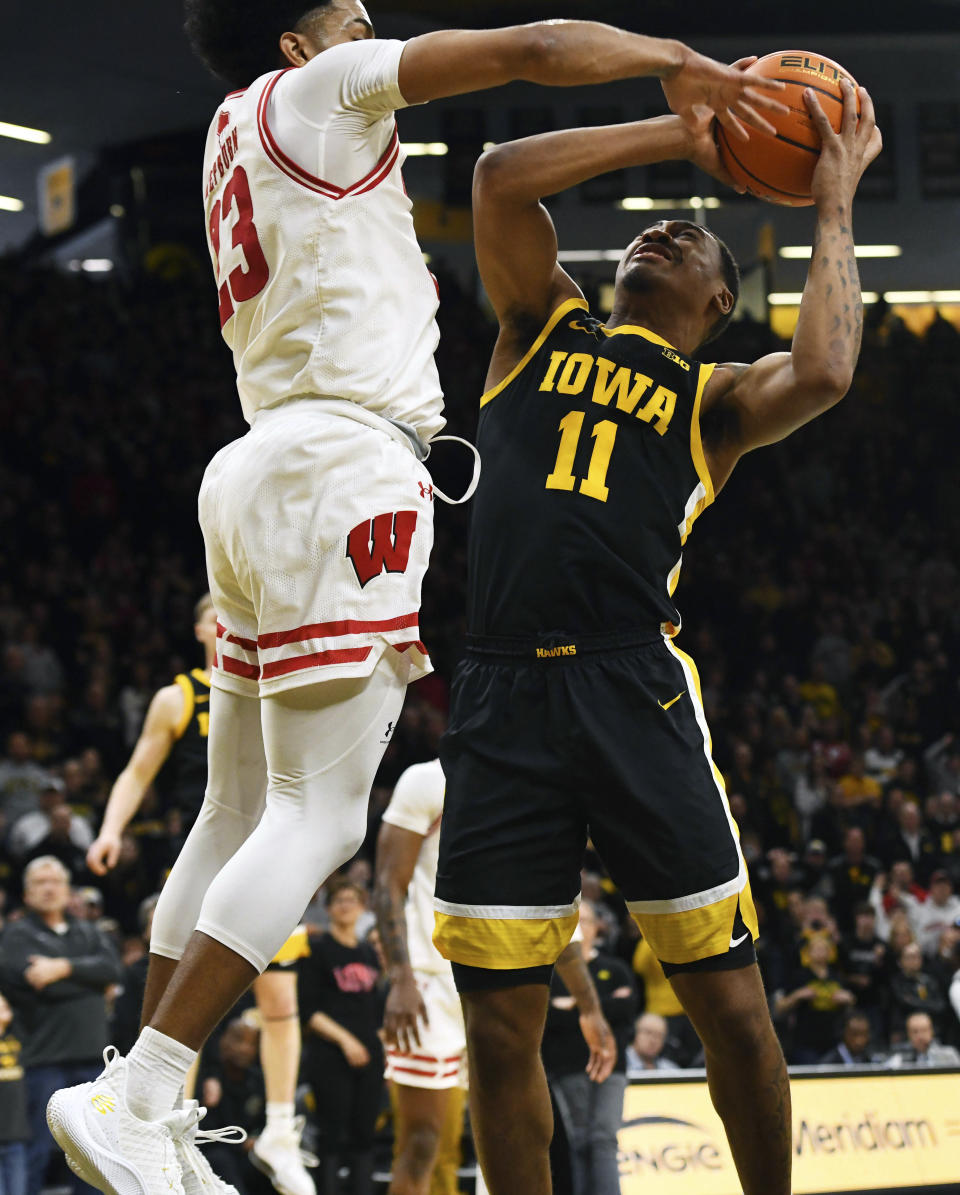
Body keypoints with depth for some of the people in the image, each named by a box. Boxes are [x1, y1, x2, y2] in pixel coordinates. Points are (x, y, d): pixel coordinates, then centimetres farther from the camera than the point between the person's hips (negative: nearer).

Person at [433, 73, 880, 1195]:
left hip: (637, 693, -1)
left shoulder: (716, 395, 15)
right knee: (500, 1027, 0)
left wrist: (834, 205, 4)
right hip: (501, 701, 1)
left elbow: (823, 372, -9)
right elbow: (502, 177, 4)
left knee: (729, 1004, -1)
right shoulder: (543, 324, 20)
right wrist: (679, 134, 7)